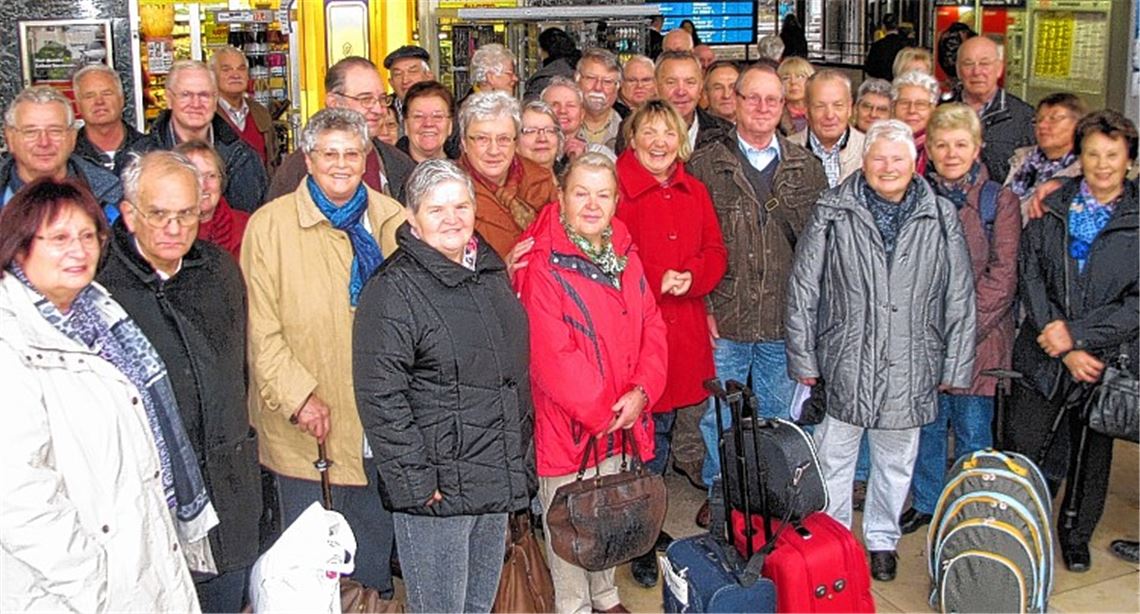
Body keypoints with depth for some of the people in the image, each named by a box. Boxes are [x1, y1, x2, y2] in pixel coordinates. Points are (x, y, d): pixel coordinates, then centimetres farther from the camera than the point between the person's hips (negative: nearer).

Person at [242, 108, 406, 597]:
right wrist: (299, 395, -16)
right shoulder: (270, 224, -6)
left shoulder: (392, 219, 6)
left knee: (378, 550, 19)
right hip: (308, 427, -3)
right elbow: (260, 328, -9)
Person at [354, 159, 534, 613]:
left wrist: (521, 459, 18)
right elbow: (380, 397, -19)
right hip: (436, 490, -7)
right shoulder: (394, 290, -14)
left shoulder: (492, 273, 10)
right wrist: (417, 481, -19)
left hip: (498, 478, 7)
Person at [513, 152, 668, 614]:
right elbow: (552, 356, -22)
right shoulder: (542, 265, -17)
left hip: (621, 418, 7)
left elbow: (651, 326, 4)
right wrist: (601, 411, -17)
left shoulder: (625, 256, 6)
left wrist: (641, 392, -10)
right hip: (567, 421, -6)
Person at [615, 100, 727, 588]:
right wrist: (656, 280, -17)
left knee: (686, 434, 13)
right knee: (645, 442, 1)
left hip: (687, 333, 6)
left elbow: (715, 252, 9)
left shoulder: (694, 192, 13)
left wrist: (690, 277, -10)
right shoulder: (618, 188, -7)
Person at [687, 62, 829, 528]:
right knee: (719, 417, 9)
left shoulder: (806, 166, 7)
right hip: (723, 319, -2)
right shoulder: (704, 165, 0)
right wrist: (704, 305, -8)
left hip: (786, 320, 2)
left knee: (778, 417, 13)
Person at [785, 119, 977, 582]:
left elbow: (959, 298, 5)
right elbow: (802, 289, -2)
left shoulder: (941, 218, 2)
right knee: (834, 456, 9)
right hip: (844, 364, -1)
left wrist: (955, 366, 3)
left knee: (896, 459, 16)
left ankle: (882, 539, 36)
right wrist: (803, 357, -4)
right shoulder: (833, 213, -3)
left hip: (909, 369, 2)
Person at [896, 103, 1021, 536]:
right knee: (926, 424, 13)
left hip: (978, 337, -3)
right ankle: (925, 504, 28)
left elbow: (1001, 274, -6)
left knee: (973, 431, 4)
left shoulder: (998, 201, -1)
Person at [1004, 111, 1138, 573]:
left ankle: (1076, 534, 35)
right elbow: (1029, 275, -3)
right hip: (1042, 354, 1)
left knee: (1090, 450, 15)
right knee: (1019, 448, -2)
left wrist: (1076, 334, -15)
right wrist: (1058, 336, -14)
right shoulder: (1051, 209, 3)